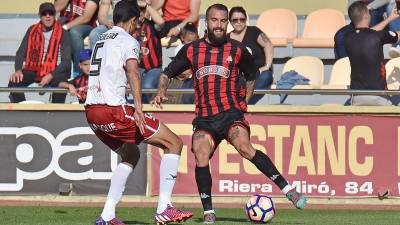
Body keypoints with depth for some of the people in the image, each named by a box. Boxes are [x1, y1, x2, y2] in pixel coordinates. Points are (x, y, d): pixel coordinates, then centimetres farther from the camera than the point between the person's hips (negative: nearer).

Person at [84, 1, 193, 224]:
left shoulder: (101, 40, 22)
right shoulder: (129, 41, -3)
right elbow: (132, 70, -21)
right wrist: (138, 108, -32)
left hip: (91, 112, 9)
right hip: (114, 110, -9)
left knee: (131, 154, 28)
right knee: (174, 143, 0)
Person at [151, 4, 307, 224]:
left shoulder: (237, 50, 7)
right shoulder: (191, 50, 9)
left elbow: (251, 76, 24)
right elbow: (167, 74, 18)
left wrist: (244, 102, 13)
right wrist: (161, 92, -1)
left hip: (230, 113, -2)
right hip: (204, 118, 2)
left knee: (244, 147, -28)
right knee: (201, 158, -20)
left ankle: (288, 190, -28)